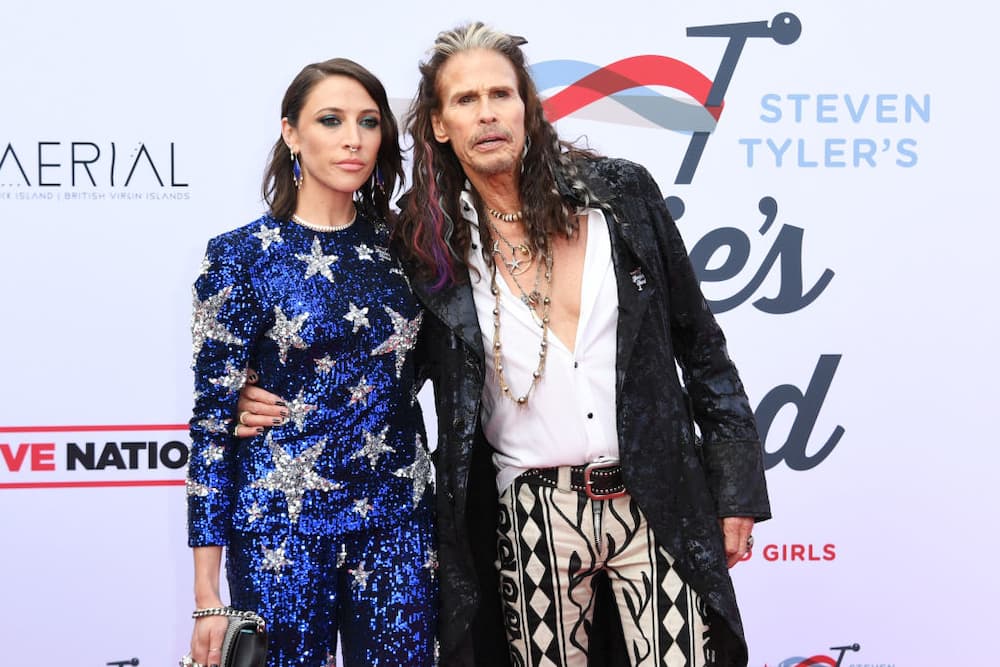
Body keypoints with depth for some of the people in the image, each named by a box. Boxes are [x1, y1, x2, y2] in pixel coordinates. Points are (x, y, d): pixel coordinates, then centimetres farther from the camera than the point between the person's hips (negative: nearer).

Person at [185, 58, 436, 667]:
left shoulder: (398, 247, 4)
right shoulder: (242, 256, -6)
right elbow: (213, 418, -7)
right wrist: (207, 597, -10)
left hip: (400, 525, 4)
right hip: (284, 529, -3)